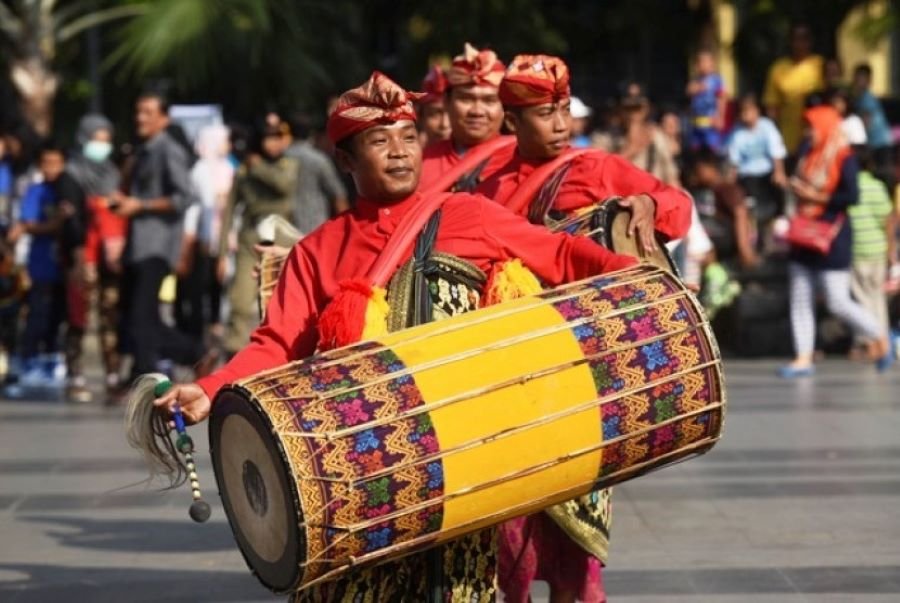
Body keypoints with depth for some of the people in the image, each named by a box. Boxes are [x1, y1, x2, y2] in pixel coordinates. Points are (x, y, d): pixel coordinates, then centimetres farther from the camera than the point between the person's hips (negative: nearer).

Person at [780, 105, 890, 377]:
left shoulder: (844, 159, -10)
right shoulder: (808, 155, 13)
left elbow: (852, 196, -19)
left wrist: (815, 196, -17)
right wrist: (796, 190, 4)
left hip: (831, 237, -8)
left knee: (838, 303, -6)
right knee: (800, 301, 3)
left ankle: (879, 336, 16)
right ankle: (803, 359, 6)